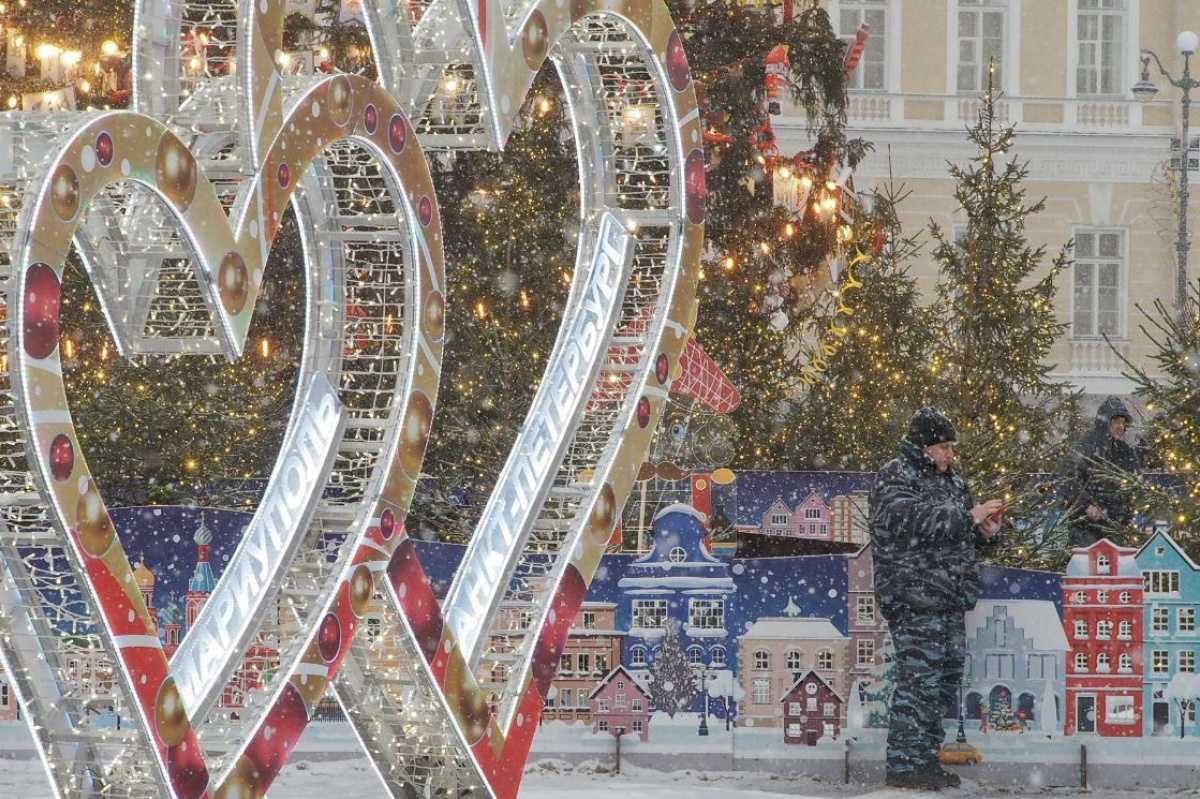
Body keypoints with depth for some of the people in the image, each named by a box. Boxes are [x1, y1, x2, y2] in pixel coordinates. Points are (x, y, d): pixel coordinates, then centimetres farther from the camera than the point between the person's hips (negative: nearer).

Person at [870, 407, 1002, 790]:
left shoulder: (950, 478, 19)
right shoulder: (894, 479, -6)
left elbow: (961, 529, 31)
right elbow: (916, 521, -23)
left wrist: (985, 528, 8)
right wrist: (969, 517, -21)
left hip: (950, 599, 9)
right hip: (914, 599, -9)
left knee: (945, 680, 10)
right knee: (918, 680, -12)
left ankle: (927, 759, 17)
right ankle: (903, 764, -11)